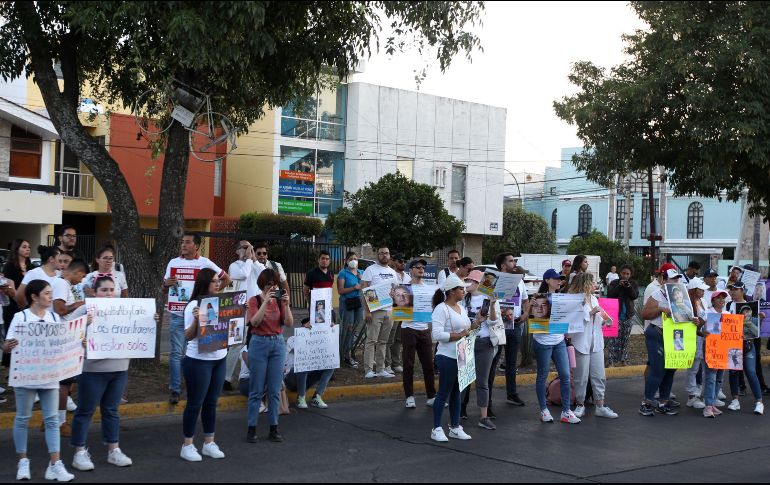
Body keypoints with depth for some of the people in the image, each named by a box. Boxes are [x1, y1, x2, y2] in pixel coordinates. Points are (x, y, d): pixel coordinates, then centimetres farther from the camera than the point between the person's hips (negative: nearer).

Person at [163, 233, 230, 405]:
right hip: (178, 315, 1)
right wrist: (166, 284, -10)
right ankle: (175, 390, 3)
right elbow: (164, 287, 12)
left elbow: (226, 279, 8)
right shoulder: (173, 263, 6)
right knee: (176, 353, -2)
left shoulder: (205, 263, 0)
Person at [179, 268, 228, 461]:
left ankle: (209, 442, 23)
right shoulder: (194, 305, -13)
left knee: (212, 402, 13)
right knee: (195, 403, 2)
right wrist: (196, 319, -30)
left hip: (219, 359, 6)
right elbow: (188, 336, -14)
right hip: (198, 361, -6)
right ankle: (187, 446, 13)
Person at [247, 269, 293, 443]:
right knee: (256, 390, 2)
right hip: (259, 344, -3)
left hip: (278, 344, 3)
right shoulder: (254, 300, -2)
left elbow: (289, 323, -4)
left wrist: (286, 304, -16)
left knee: (275, 390, 5)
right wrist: (266, 302, -23)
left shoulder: (280, 300, 6)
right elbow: (254, 322, -18)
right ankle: (251, 428, 10)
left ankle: (274, 429, 12)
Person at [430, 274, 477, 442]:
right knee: (444, 393, -1)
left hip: (461, 357, 8)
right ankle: (436, 429, 8)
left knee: (456, 392, 14)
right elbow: (437, 334, -23)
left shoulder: (461, 308, 13)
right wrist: (459, 335, -22)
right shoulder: (441, 309, -14)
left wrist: (476, 323, 5)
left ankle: (455, 428, 22)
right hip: (447, 358, -8)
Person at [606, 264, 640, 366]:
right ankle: (612, 361, -9)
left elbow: (635, 296, -6)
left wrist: (629, 287, -22)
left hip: (628, 315, 3)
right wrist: (619, 286, -18)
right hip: (615, 314, -3)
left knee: (625, 339, 6)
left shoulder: (633, 284, 8)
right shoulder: (614, 283, 1)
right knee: (613, 339, -10)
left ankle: (623, 360, 16)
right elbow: (609, 295, -10)